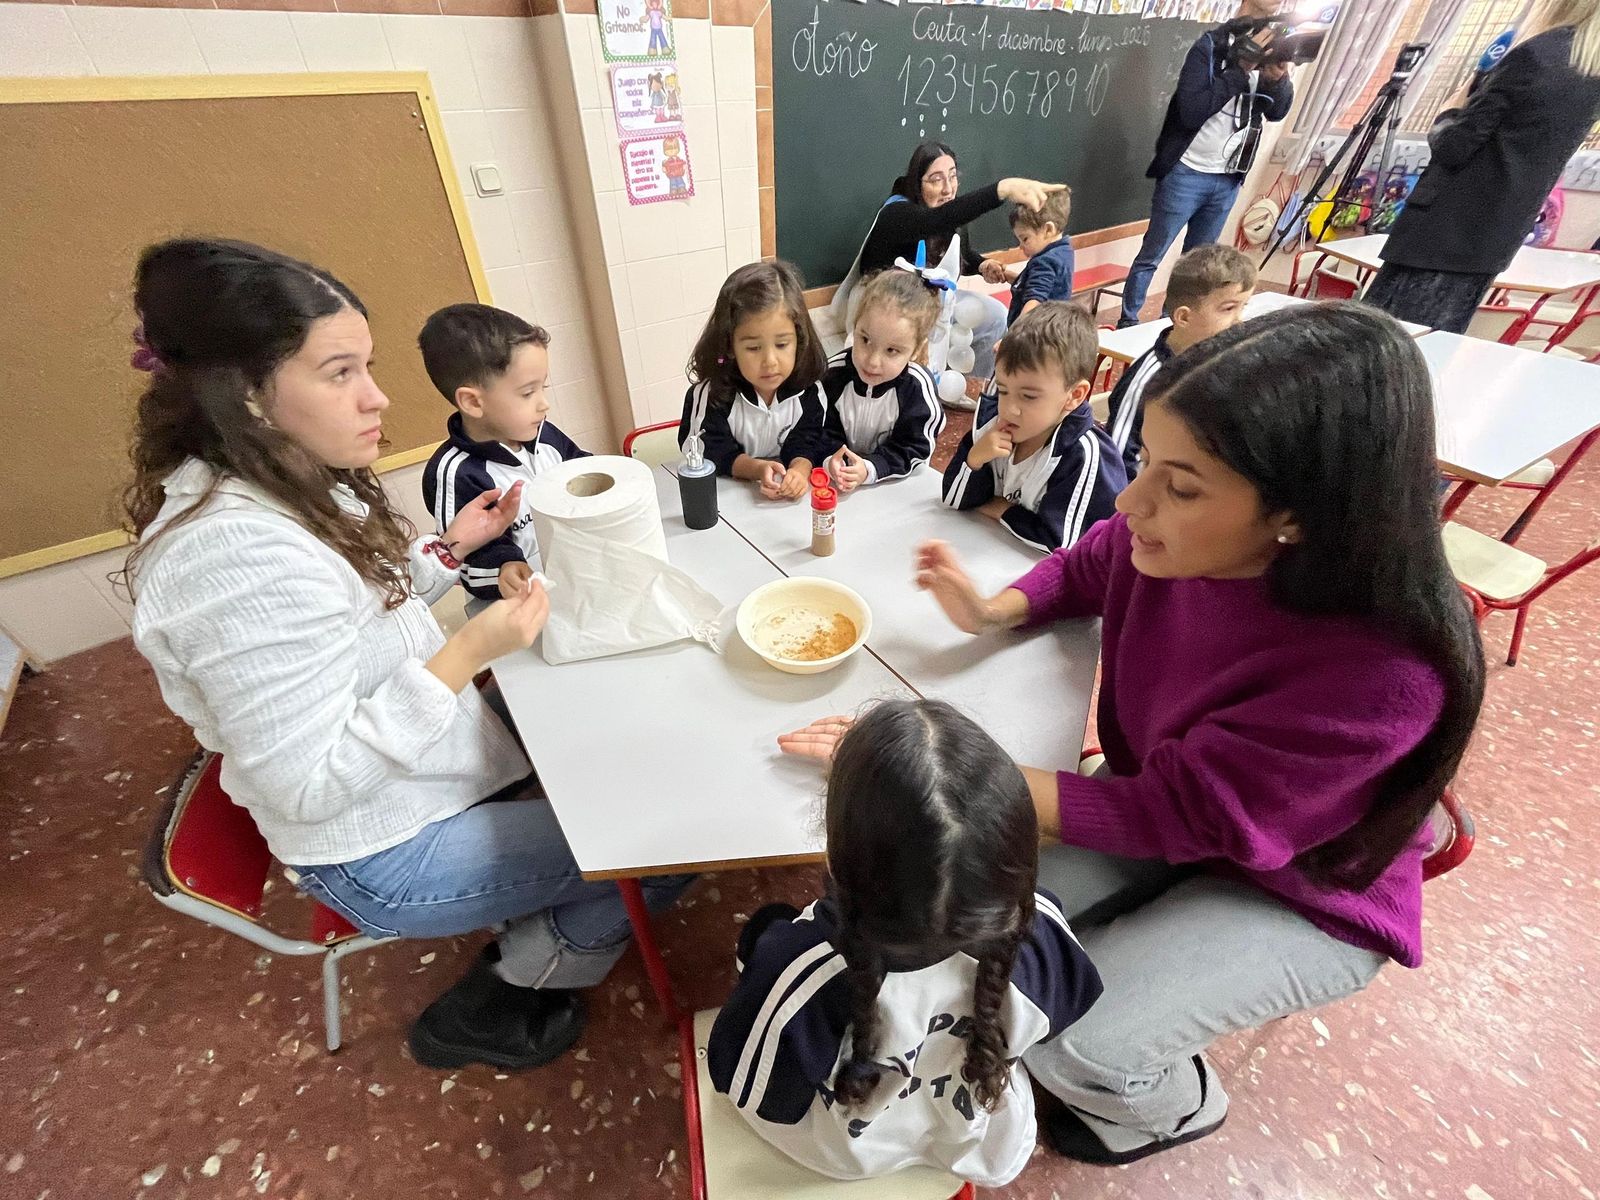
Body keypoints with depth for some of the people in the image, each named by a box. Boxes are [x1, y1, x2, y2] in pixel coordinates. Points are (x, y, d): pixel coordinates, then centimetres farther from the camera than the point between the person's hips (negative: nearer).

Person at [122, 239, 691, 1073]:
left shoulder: (294, 483, -4)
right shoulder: (240, 555, -33)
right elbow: (304, 788, -29)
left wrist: (449, 549, -4)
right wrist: (466, 655, -33)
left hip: (430, 772, 9)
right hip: (390, 854, -8)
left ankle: (528, 935, 31)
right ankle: (490, 1011, 21)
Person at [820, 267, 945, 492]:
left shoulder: (918, 389, -19)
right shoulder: (833, 372, -13)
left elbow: (913, 448, -14)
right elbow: (823, 429, -7)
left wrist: (870, 469, -29)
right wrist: (832, 459, -27)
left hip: (896, 482, -1)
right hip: (838, 474, 1)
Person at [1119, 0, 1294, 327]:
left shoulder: (1272, 45, 7)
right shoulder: (1212, 45, -8)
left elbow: (1277, 112, 5)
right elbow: (1190, 112, -19)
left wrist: (1278, 77, -14)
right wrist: (1242, 68, -21)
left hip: (1229, 180, 6)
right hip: (1188, 174, -6)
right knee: (1151, 257, -2)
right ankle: (1128, 322, 10)